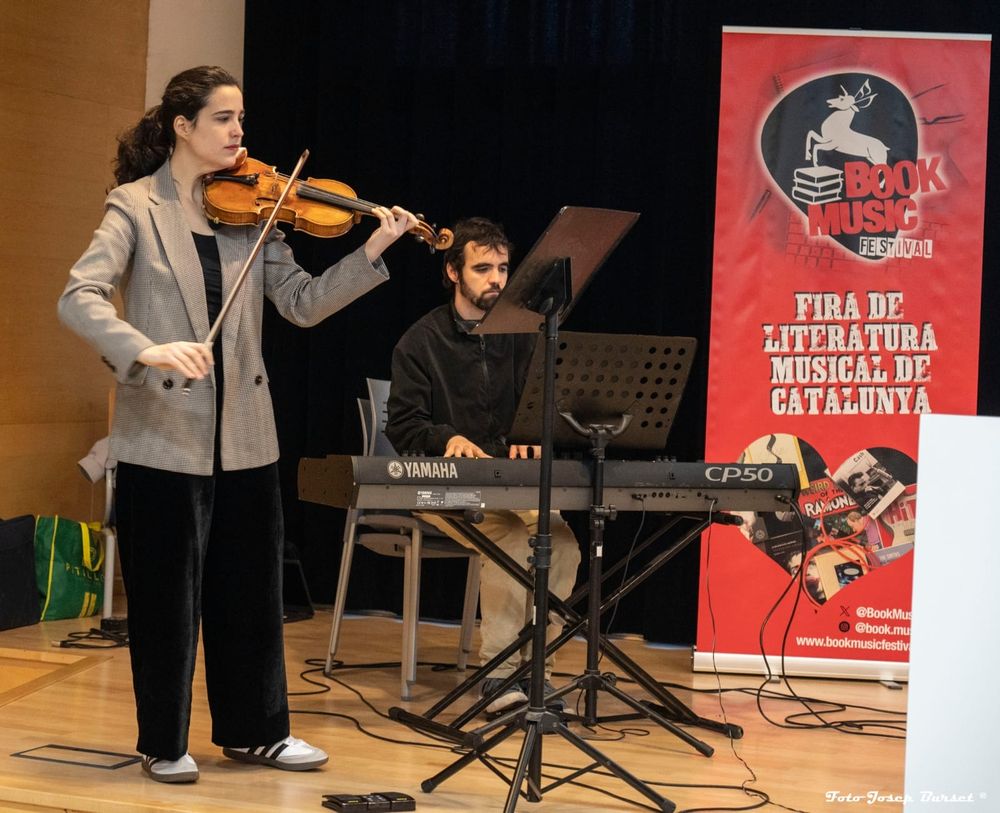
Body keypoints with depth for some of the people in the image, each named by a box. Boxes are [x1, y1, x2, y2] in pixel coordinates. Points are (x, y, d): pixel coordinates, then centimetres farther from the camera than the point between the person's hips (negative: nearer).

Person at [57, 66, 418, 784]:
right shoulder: (136, 206, -5)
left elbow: (303, 304, 3)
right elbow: (80, 299, -17)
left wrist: (372, 253, -10)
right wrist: (148, 350, -34)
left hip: (243, 431, 4)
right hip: (164, 433, -4)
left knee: (250, 586, 12)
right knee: (167, 590, 4)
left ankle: (255, 729, 26)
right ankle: (164, 743, 19)